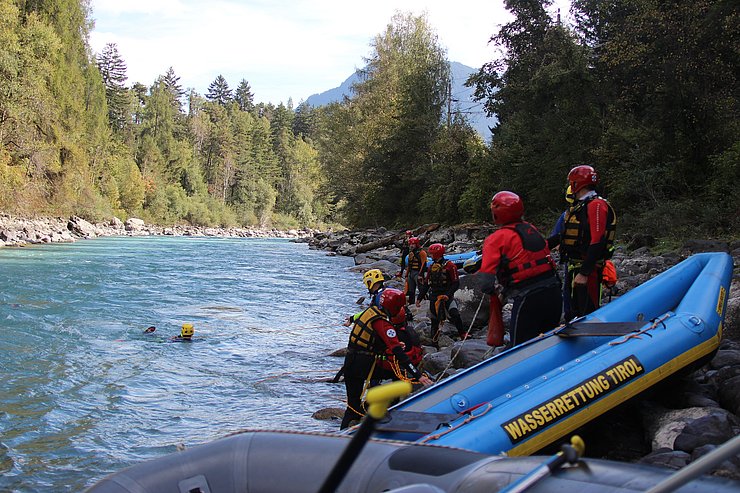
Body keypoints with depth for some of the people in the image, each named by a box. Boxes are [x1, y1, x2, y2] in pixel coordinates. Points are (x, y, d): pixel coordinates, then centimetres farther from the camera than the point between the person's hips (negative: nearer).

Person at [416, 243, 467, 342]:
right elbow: (426, 284, 18)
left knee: (454, 314, -23)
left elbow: (456, 283, -11)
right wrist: (419, 298, 13)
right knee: (434, 319, 6)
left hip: (446, 296, -6)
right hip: (434, 296, 6)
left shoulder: (450, 266, -7)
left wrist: (447, 295, -24)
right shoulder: (431, 267, 14)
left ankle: (463, 334, -14)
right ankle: (434, 338, 21)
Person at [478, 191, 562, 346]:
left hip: (528, 299, -6)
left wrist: (494, 292, 5)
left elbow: (486, 282, -16)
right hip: (554, 293, 7)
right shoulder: (531, 229, 10)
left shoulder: (496, 238, -9)